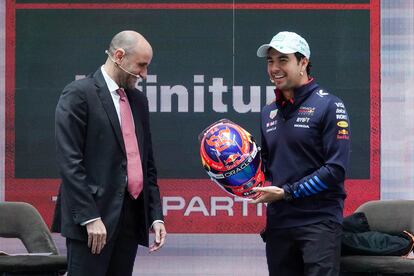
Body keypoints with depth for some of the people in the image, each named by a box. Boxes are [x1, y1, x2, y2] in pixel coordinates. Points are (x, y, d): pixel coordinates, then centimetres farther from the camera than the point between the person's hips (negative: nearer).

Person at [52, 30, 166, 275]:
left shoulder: (138, 100, 18)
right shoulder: (78, 94, -5)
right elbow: (70, 162, -12)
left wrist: (156, 216, 11)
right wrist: (90, 218, -18)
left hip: (131, 218, 7)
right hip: (93, 218, -7)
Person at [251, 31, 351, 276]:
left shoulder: (329, 106, -6)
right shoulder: (269, 113, 15)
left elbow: (336, 169, -13)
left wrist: (286, 192, -15)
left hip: (318, 221, -7)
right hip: (278, 223, 7)